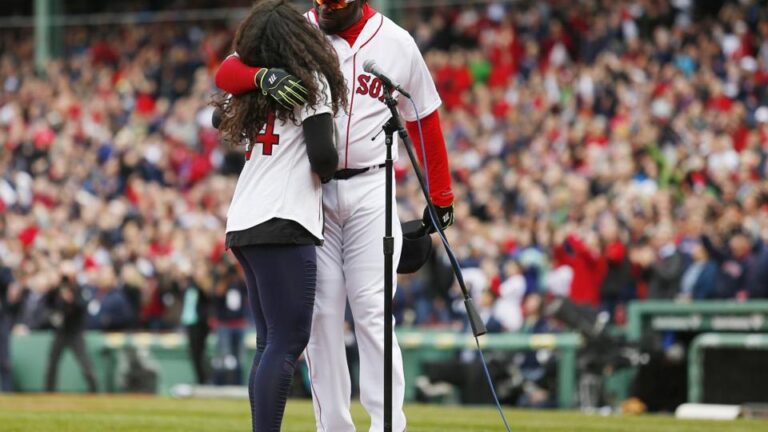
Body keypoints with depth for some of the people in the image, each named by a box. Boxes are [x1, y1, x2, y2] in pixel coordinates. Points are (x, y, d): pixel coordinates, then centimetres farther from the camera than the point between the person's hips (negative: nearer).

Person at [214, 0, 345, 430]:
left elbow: (222, 118, 33)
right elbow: (323, 154, -12)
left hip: (243, 225, 8)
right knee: (288, 340, -10)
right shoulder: (310, 82, -5)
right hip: (282, 223, -8)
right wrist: (323, 174, 10)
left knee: (271, 341, 11)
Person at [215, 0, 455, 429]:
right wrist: (264, 76, -35)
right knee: (321, 313, 0)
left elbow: (425, 119, 11)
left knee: (372, 311, -7)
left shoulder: (397, 43, 3)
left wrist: (441, 197, 12)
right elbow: (226, 72, -11)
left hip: (371, 191, -1)